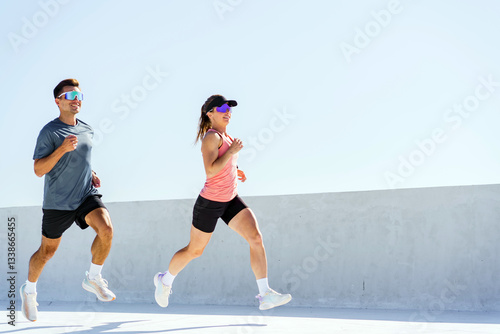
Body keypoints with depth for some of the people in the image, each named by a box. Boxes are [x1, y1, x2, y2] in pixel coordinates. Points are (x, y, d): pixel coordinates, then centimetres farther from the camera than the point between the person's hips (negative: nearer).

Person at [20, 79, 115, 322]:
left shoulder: (87, 130, 8)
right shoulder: (49, 132, -11)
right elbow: (38, 170, -16)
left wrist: (91, 174, 7)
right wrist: (62, 149, -27)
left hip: (86, 195, 4)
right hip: (57, 202, -4)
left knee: (106, 228, -23)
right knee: (47, 251, 10)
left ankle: (93, 278, -3)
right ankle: (29, 290, 36)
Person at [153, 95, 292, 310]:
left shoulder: (224, 136, 11)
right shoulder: (212, 137, -17)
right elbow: (210, 171, -27)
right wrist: (231, 151, -24)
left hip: (230, 200, 8)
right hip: (210, 203, -8)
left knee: (255, 237, -12)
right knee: (194, 251, 9)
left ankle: (265, 295, -15)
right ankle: (165, 280, 37)